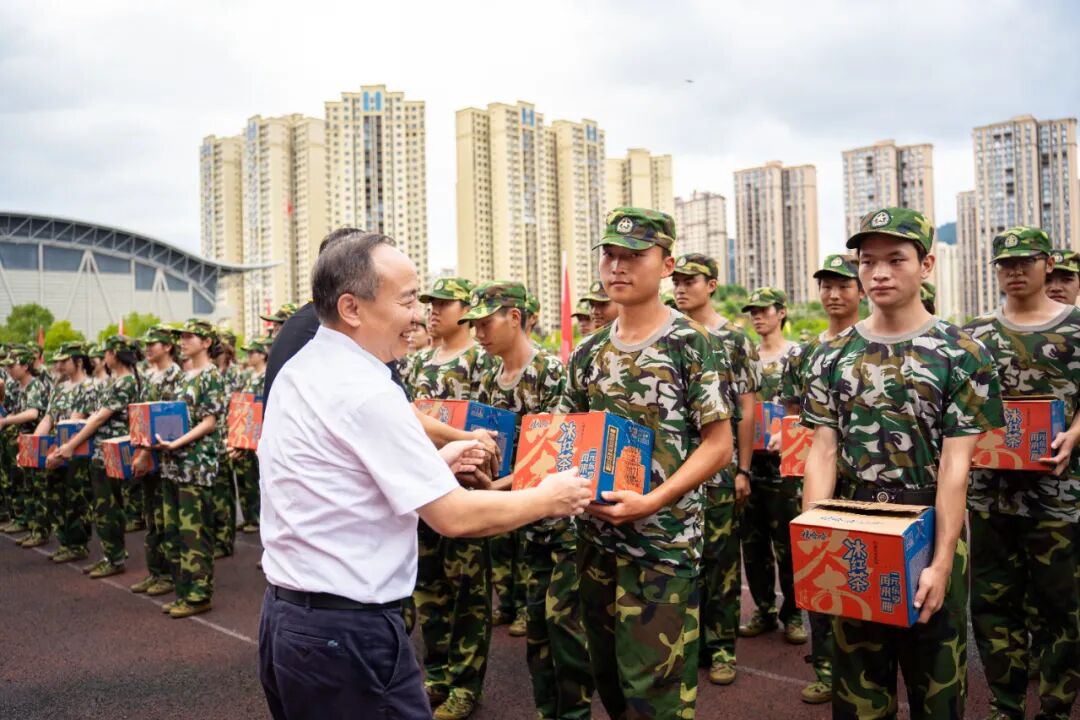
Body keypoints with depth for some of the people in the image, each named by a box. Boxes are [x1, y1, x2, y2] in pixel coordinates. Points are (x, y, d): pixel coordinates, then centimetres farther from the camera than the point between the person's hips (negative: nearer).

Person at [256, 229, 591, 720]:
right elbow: (453, 517, -21)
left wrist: (431, 463, 14)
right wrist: (547, 499, -7)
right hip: (347, 630, -9)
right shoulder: (367, 392, -22)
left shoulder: (300, 371, 5)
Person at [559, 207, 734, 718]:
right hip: (597, 538, 6)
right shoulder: (588, 352, 8)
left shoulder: (691, 345, -9)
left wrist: (651, 502, -20)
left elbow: (718, 445, -10)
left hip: (664, 544, -6)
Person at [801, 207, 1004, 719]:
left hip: (930, 540, -2)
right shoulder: (832, 356, 2)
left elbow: (955, 466, -11)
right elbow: (823, 453, -1)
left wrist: (942, 563, -16)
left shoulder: (961, 355, -6)